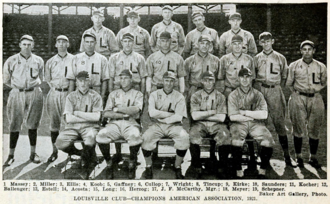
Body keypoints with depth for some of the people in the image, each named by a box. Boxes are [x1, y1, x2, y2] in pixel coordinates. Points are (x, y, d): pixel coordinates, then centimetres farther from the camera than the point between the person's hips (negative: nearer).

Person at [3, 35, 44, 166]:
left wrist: (32, 86, 11)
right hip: (17, 94, -1)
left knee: (32, 124, 6)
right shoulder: (11, 61, 2)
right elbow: (5, 80, 11)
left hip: (34, 94, 1)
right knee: (14, 125, 0)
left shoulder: (38, 61, 6)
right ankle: (11, 155, 8)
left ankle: (33, 153, 16)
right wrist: (18, 87, 10)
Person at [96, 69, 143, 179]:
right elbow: (106, 113, 9)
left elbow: (136, 110, -6)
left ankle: (132, 162, -11)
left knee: (135, 136, -37)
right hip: (115, 123, 2)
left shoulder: (137, 94, 16)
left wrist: (118, 109, -3)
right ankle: (109, 162, -8)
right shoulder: (113, 94, 22)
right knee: (101, 135, -29)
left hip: (130, 123, -2)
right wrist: (124, 114, -4)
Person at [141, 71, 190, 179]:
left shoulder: (179, 96, 5)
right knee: (146, 137, -29)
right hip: (157, 125, 0)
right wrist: (170, 114, -8)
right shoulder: (154, 94, 7)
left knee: (184, 137, -30)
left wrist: (161, 116, -7)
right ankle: (148, 166, -5)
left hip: (173, 125, 0)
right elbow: (152, 113, -9)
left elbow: (178, 117, -7)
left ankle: (177, 166, -7)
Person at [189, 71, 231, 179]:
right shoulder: (196, 96, 6)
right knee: (193, 136, -31)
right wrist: (212, 112, -5)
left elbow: (221, 118, -5)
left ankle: (222, 169, -12)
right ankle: (197, 168, -16)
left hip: (216, 125, 0)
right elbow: (195, 116, -7)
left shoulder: (220, 97, 6)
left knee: (225, 137, -29)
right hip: (200, 125, 0)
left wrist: (202, 115, -5)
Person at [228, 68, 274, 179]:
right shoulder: (233, 95, 4)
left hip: (256, 124, 2)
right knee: (236, 141, -31)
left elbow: (264, 115, -4)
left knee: (268, 141, -23)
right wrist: (254, 115, -3)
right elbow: (232, 117, -7)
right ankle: (238, 170, -12)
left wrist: (245, 112, -7)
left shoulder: (257, 94, 8)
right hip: (239, 124, -2)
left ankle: (263, 170, -1)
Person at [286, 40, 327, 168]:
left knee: (314, 129, 3)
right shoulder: (294, 66, 5)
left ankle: (313, 157, 15)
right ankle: (298, 157, 10)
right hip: (298, 99, -1)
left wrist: (315, 90, 8)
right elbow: (289, 83, 13)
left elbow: (324, 83, 20)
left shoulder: (321, 67, 8)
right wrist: (296, 93, 5)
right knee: (298, 128, -1)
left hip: (315, 99, 1)